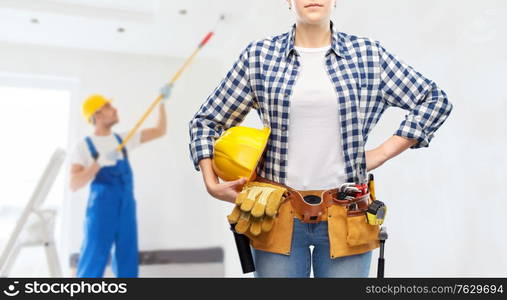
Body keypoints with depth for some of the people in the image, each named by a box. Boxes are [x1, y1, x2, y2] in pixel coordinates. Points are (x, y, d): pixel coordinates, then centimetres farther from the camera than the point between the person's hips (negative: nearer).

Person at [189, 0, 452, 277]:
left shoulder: (368, 54, 3)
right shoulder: (260, 56, 2)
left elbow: (435, 99, 9)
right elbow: (206, 121, 8)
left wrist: (383, 152, 0)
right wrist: (212, 184, -4)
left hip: (345, 216, 1)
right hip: (277, 214, 0)